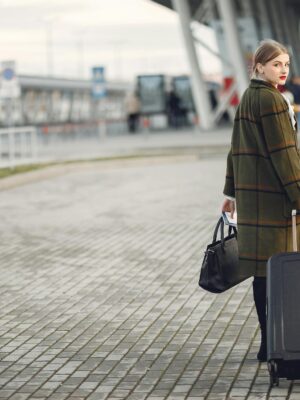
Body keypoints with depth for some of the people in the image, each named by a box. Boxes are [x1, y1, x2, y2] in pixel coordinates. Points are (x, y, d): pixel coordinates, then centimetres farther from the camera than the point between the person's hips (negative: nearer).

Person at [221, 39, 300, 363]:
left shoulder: (247, 99, 14)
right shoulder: (271, 100, -13)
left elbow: (237, 147, 18)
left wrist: (231, 190, 23)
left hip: (251, 191, 9)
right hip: (272, 193, -9)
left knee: (263, 267, 10)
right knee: (270, 267, -5)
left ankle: (270, 340, 16)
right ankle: (271, 344, -2)